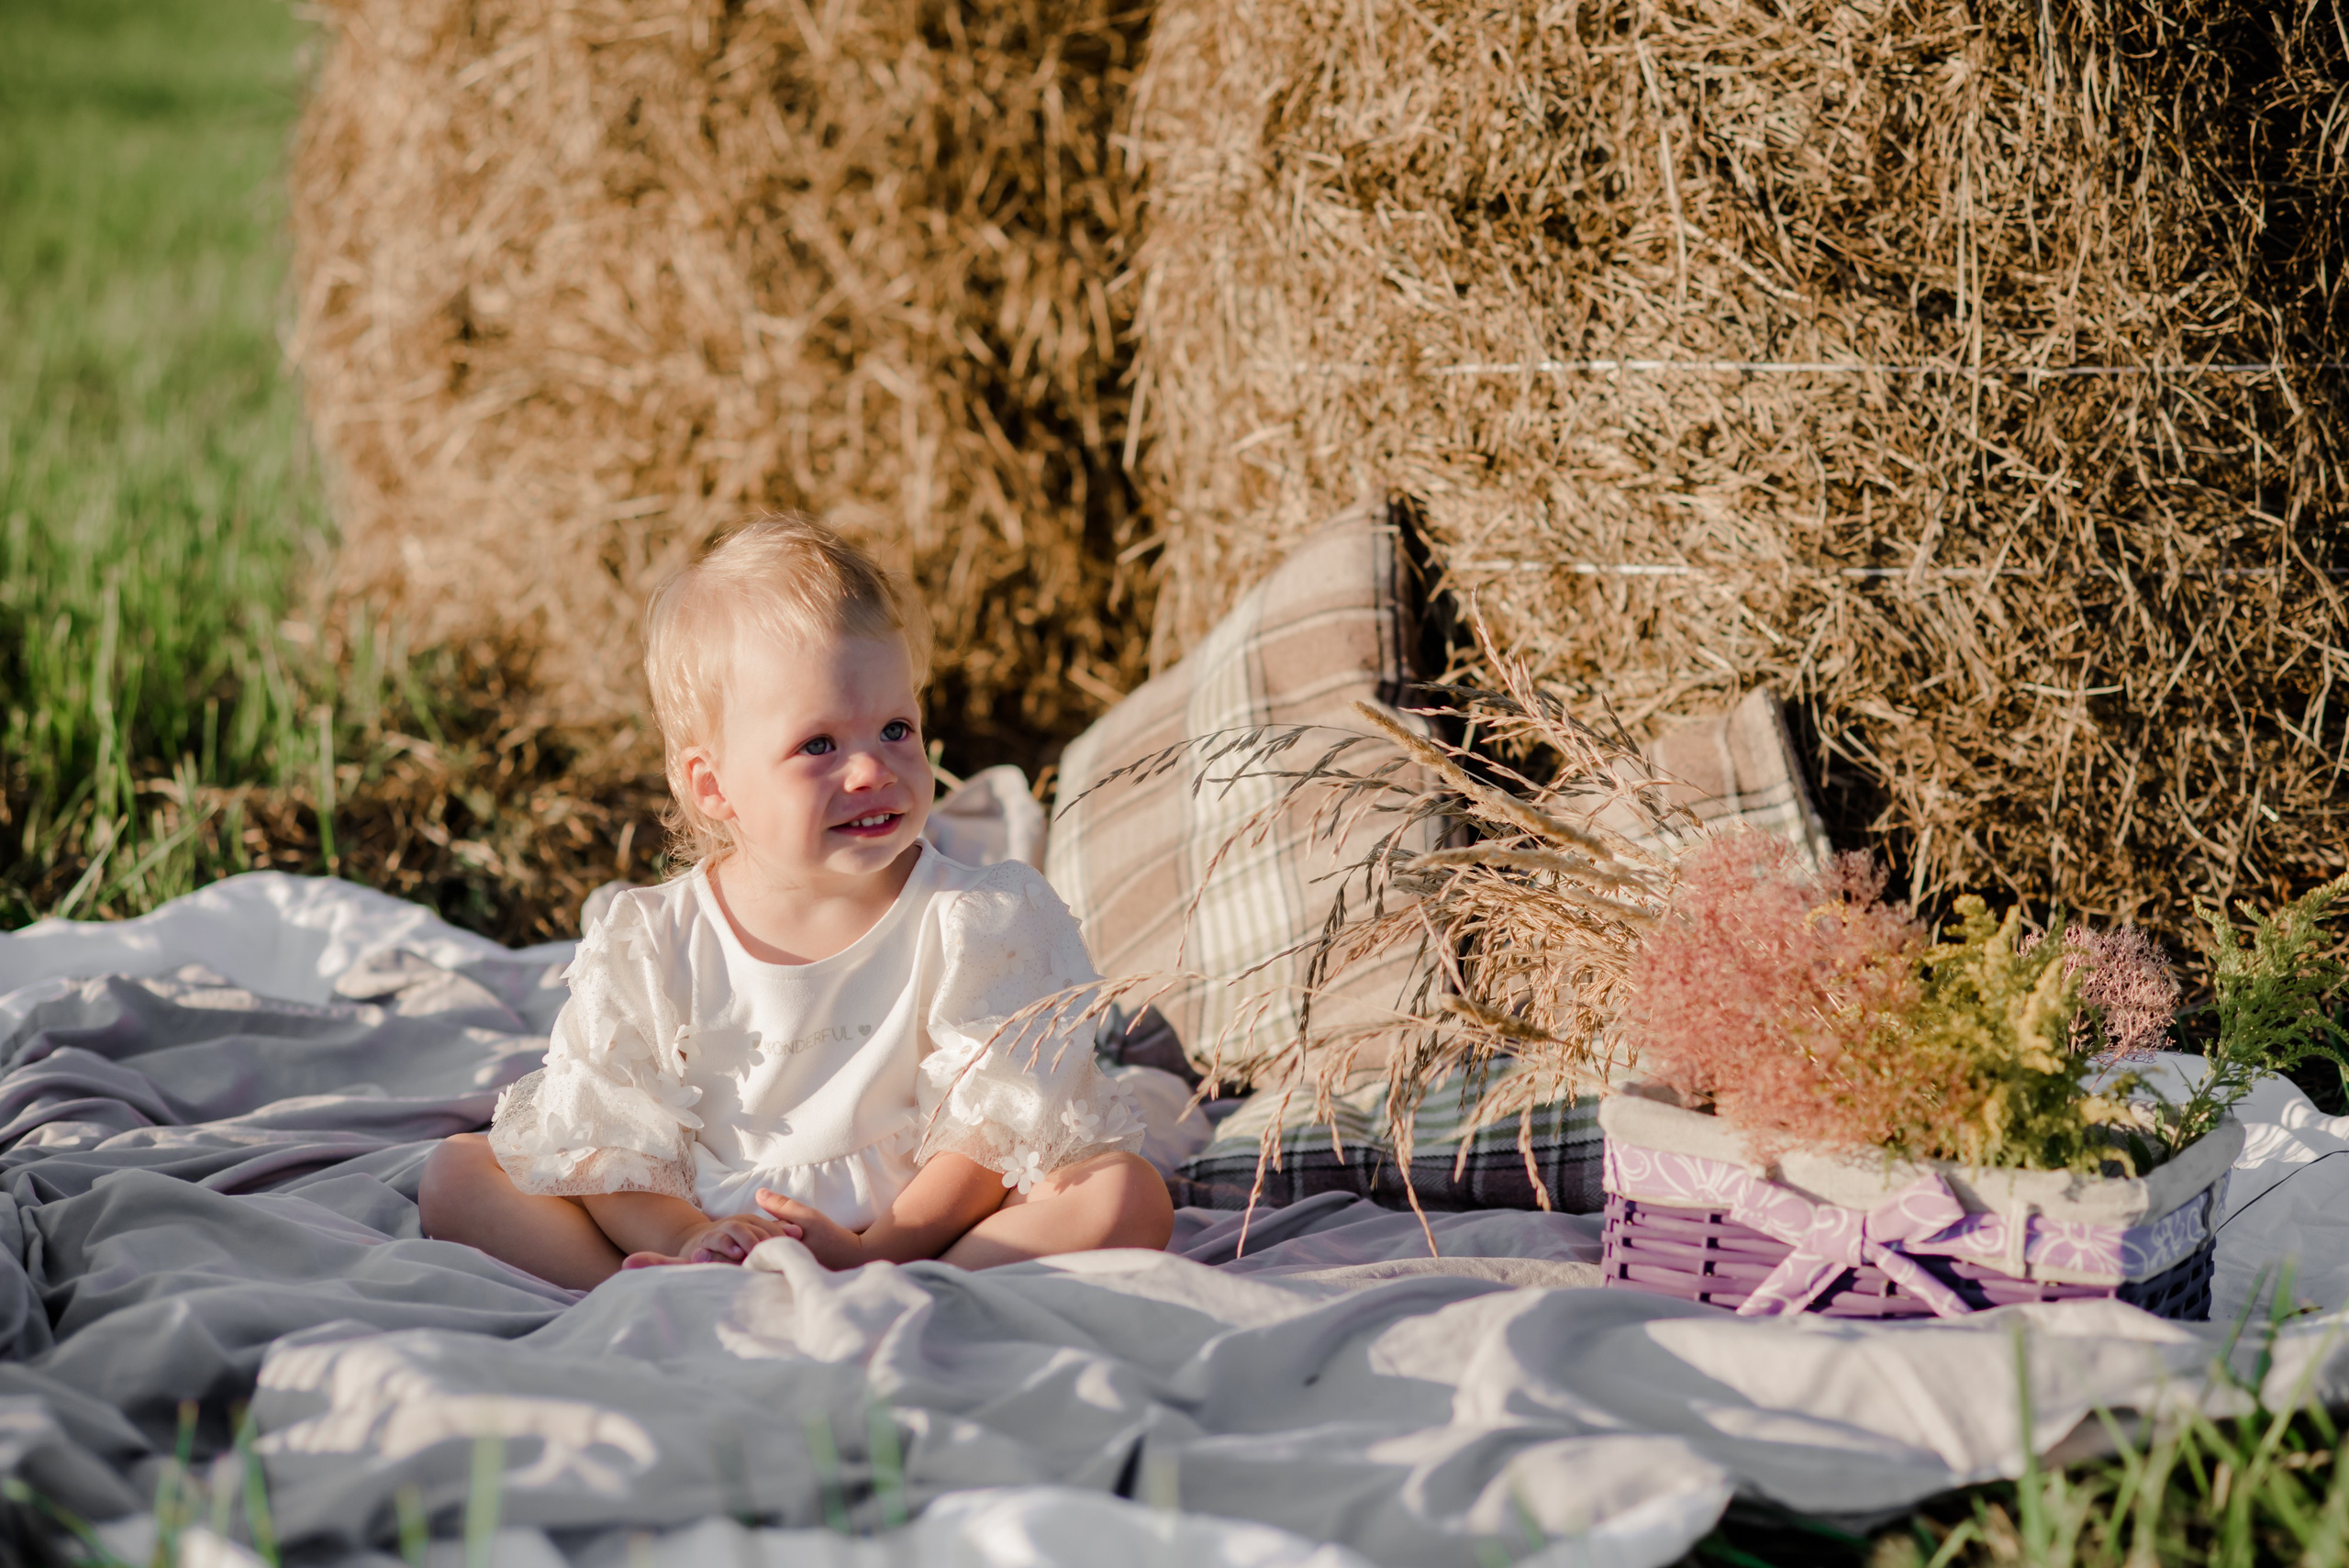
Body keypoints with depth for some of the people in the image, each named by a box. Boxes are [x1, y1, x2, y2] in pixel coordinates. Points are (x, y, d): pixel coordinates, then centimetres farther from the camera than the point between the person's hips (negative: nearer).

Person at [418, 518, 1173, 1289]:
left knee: (1128, 1195, -26)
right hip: (714, 1228, 2)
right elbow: (601, 1143, -2)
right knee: (455, 1172, -9)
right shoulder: (650, 945, -1)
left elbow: (991, 1133, -8)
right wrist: (684, 1238, -21)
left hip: (915, 1234, -1)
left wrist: (878, 1251, -23)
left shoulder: (973, 923, -5)